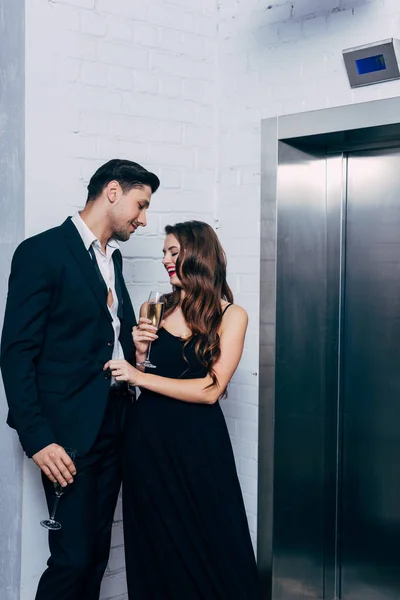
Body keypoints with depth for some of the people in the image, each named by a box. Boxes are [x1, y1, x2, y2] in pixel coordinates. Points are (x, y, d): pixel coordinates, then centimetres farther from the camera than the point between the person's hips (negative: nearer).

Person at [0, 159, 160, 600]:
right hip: (69, 430, -7)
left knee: (97, 552, 12)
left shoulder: (112, 257, 15)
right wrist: (37, 438, -18)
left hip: (113, 425, 8)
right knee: (73, 558, -4)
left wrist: (133, 342, 0)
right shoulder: (42, 252, -9)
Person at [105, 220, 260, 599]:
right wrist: (140, 350, -8)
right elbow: (135, 377, 11)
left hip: (197, 440, -3)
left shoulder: (230, 315, -3)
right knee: (156, 546, 12)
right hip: (146, 438, 3)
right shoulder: (154, 308, 5)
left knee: (210, 544, 7)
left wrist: (140, 377, -15)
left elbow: (211, 389, -13)